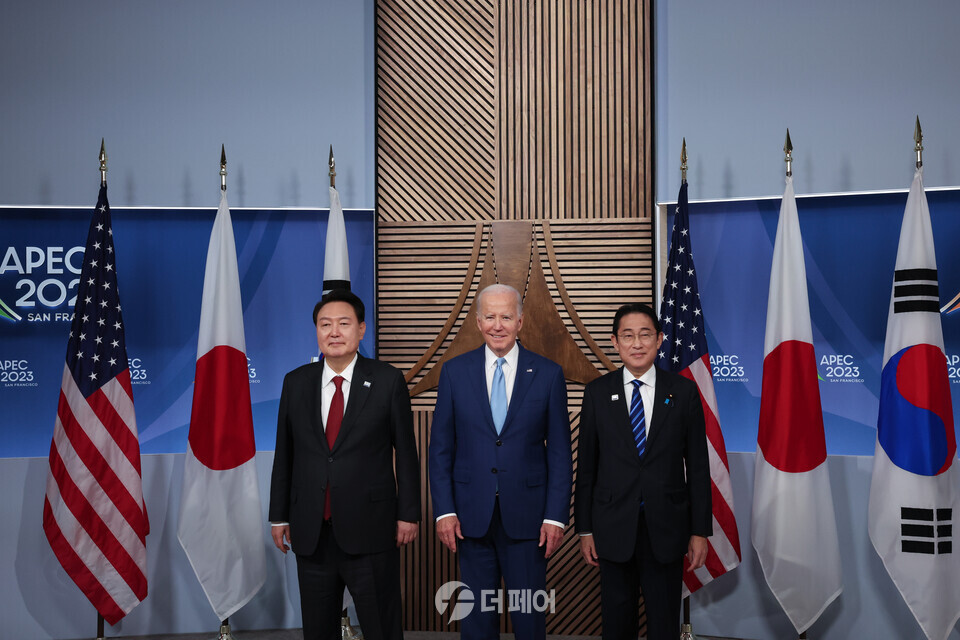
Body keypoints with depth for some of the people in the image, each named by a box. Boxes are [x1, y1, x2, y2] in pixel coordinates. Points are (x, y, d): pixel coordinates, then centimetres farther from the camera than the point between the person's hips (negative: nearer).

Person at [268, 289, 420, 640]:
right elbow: (284, 455, 9)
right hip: (311, 533, 3)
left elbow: (405, 452, -2)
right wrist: (279, 516, 9)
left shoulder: (387, 381, -4)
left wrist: (408, 514, -3)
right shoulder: (296, 382, 5)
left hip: (370, 531, -3)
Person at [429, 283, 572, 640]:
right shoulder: (454, 372, 3)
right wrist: (443, 510, -3)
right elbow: (440, 448, 4)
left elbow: (560, 452, 1)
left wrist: (556, 516, -5)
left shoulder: (548, 374, 0)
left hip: (527, 516, -1)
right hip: (472, 515, 1)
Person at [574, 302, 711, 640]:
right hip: (613, 528, 1)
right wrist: (584, 529, 1)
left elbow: (698, 465, 1)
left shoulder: (683, 391, -1)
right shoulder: (597, 393, 1)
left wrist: (700, 531, -1)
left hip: (666, 528, 0)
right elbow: (586, 465, 3)